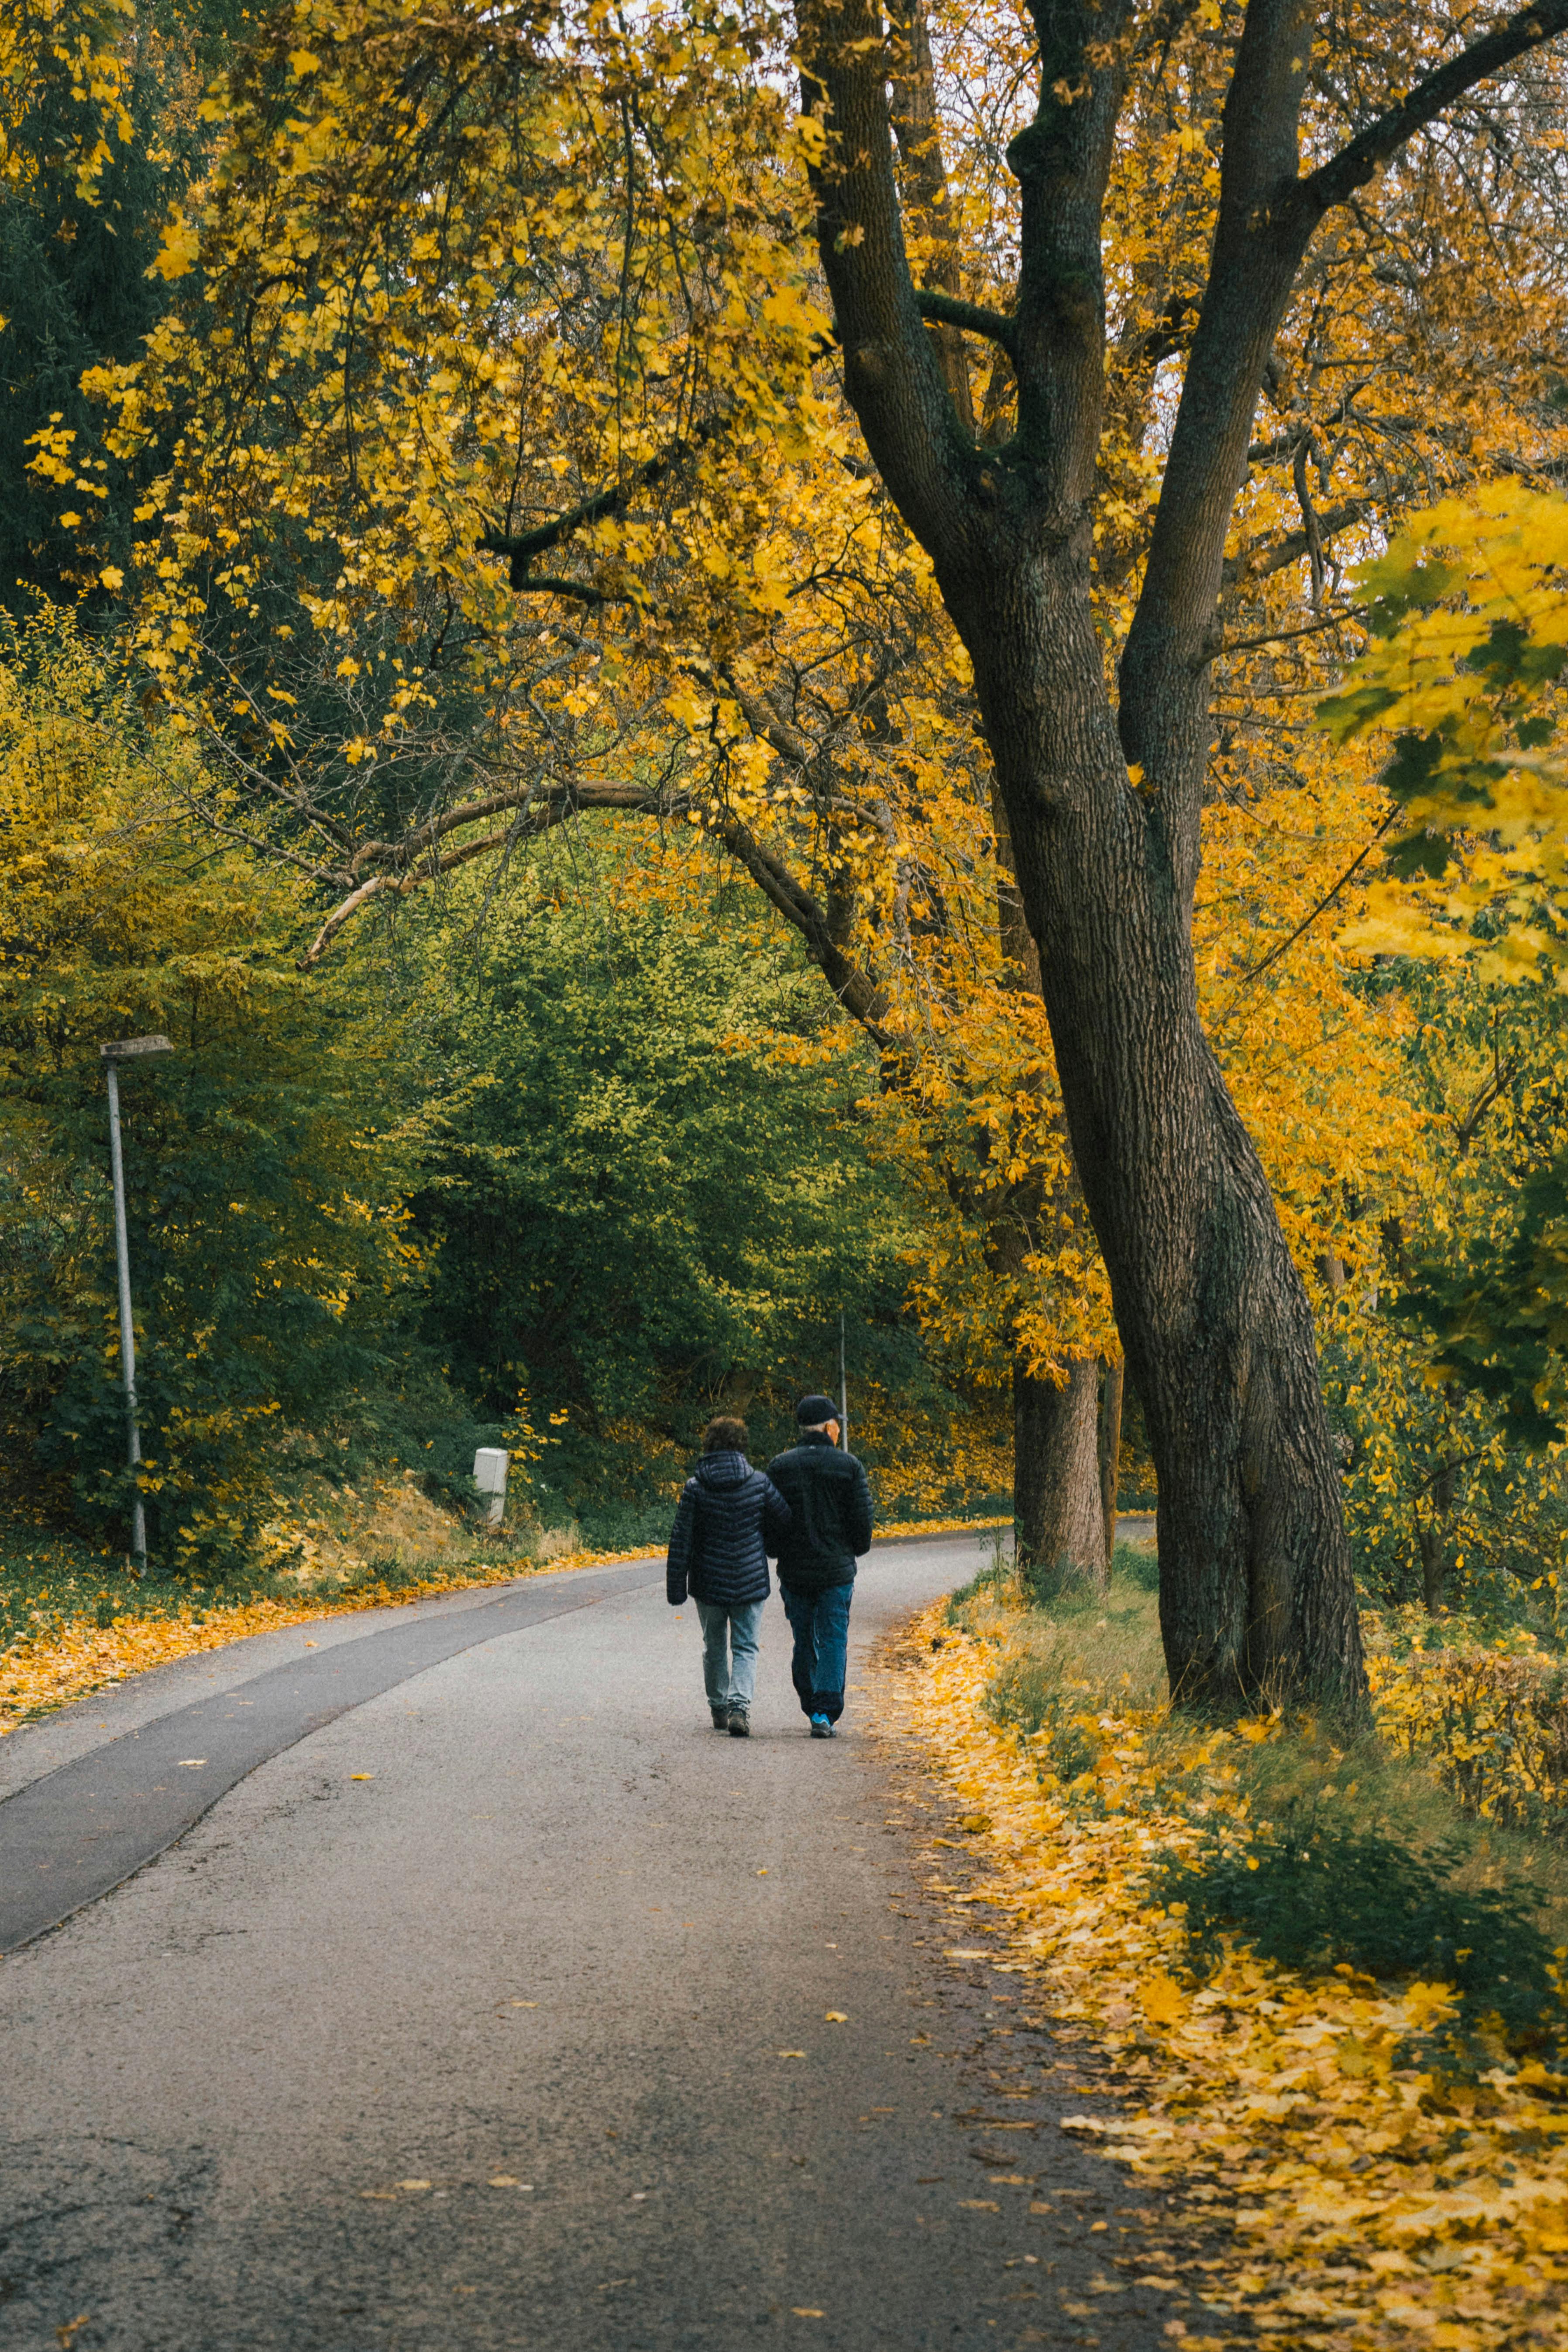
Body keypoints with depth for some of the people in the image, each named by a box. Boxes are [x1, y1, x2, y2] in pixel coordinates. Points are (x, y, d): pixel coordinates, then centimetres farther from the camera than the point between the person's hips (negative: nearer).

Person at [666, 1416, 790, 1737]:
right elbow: (784, 1521, 1)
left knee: (714, 1647, 18)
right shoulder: (759, 1483, -6)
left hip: (709, 1584, 0)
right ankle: (739, 1706, -17)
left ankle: (719, 1708, 26)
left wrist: (676, 1587, -1)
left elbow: (681, 1541, -7)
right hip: (750, 1583, 0)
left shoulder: (695, 1487, -7)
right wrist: (766, 1549, 21)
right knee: (745, 1648, 3)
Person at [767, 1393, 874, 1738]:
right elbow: (863, 1520, -5)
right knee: (833, 1641, 1)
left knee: (804, 1642, 14)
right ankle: (825, 1714, -9)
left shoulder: (780, 1467, 0)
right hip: (836, 1571, -2)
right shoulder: (849, 1467, -5)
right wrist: (854, 1550, 15)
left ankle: (813, 1708, 19)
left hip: (794, 1571, 2)